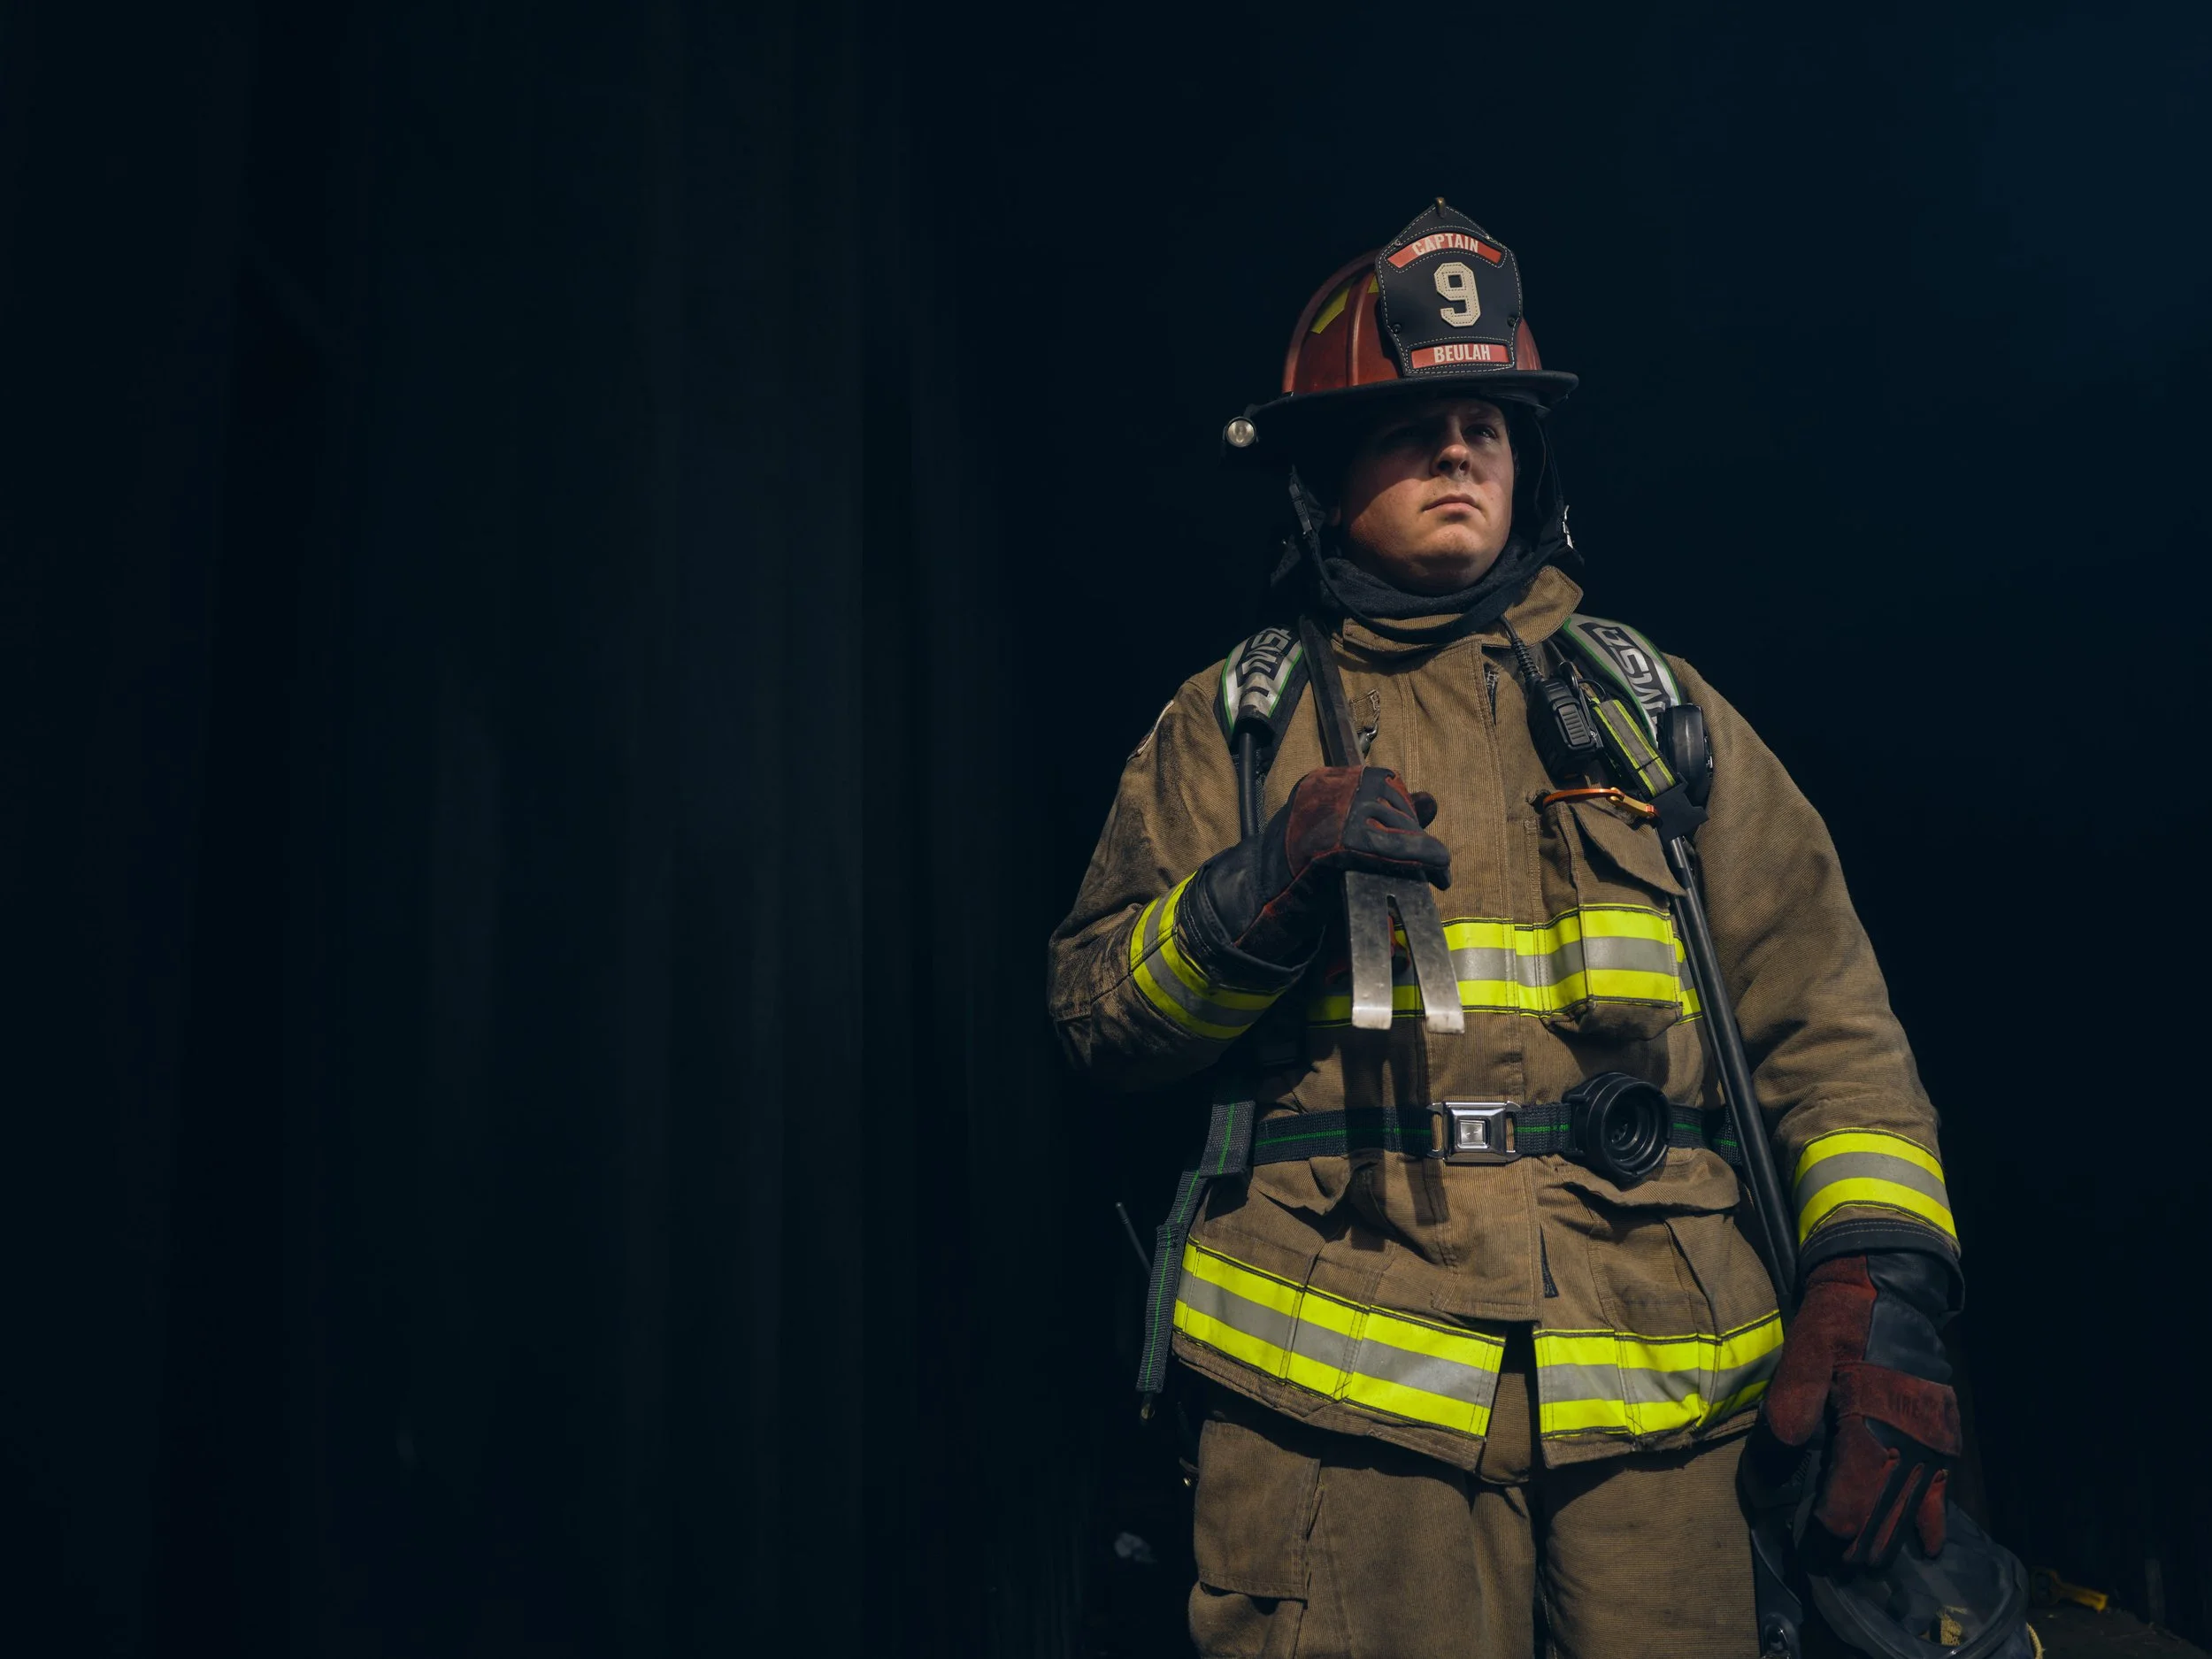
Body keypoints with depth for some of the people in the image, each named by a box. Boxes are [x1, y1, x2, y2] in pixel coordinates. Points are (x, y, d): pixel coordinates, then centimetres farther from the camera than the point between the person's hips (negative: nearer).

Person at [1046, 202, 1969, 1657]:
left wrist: (1879, 1273, -5)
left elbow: (1827, 1015, 9)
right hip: (1340, 1376, -1)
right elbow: (1101, 1016, 4)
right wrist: (1260, 896, -14)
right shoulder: (1231, 721, 10)